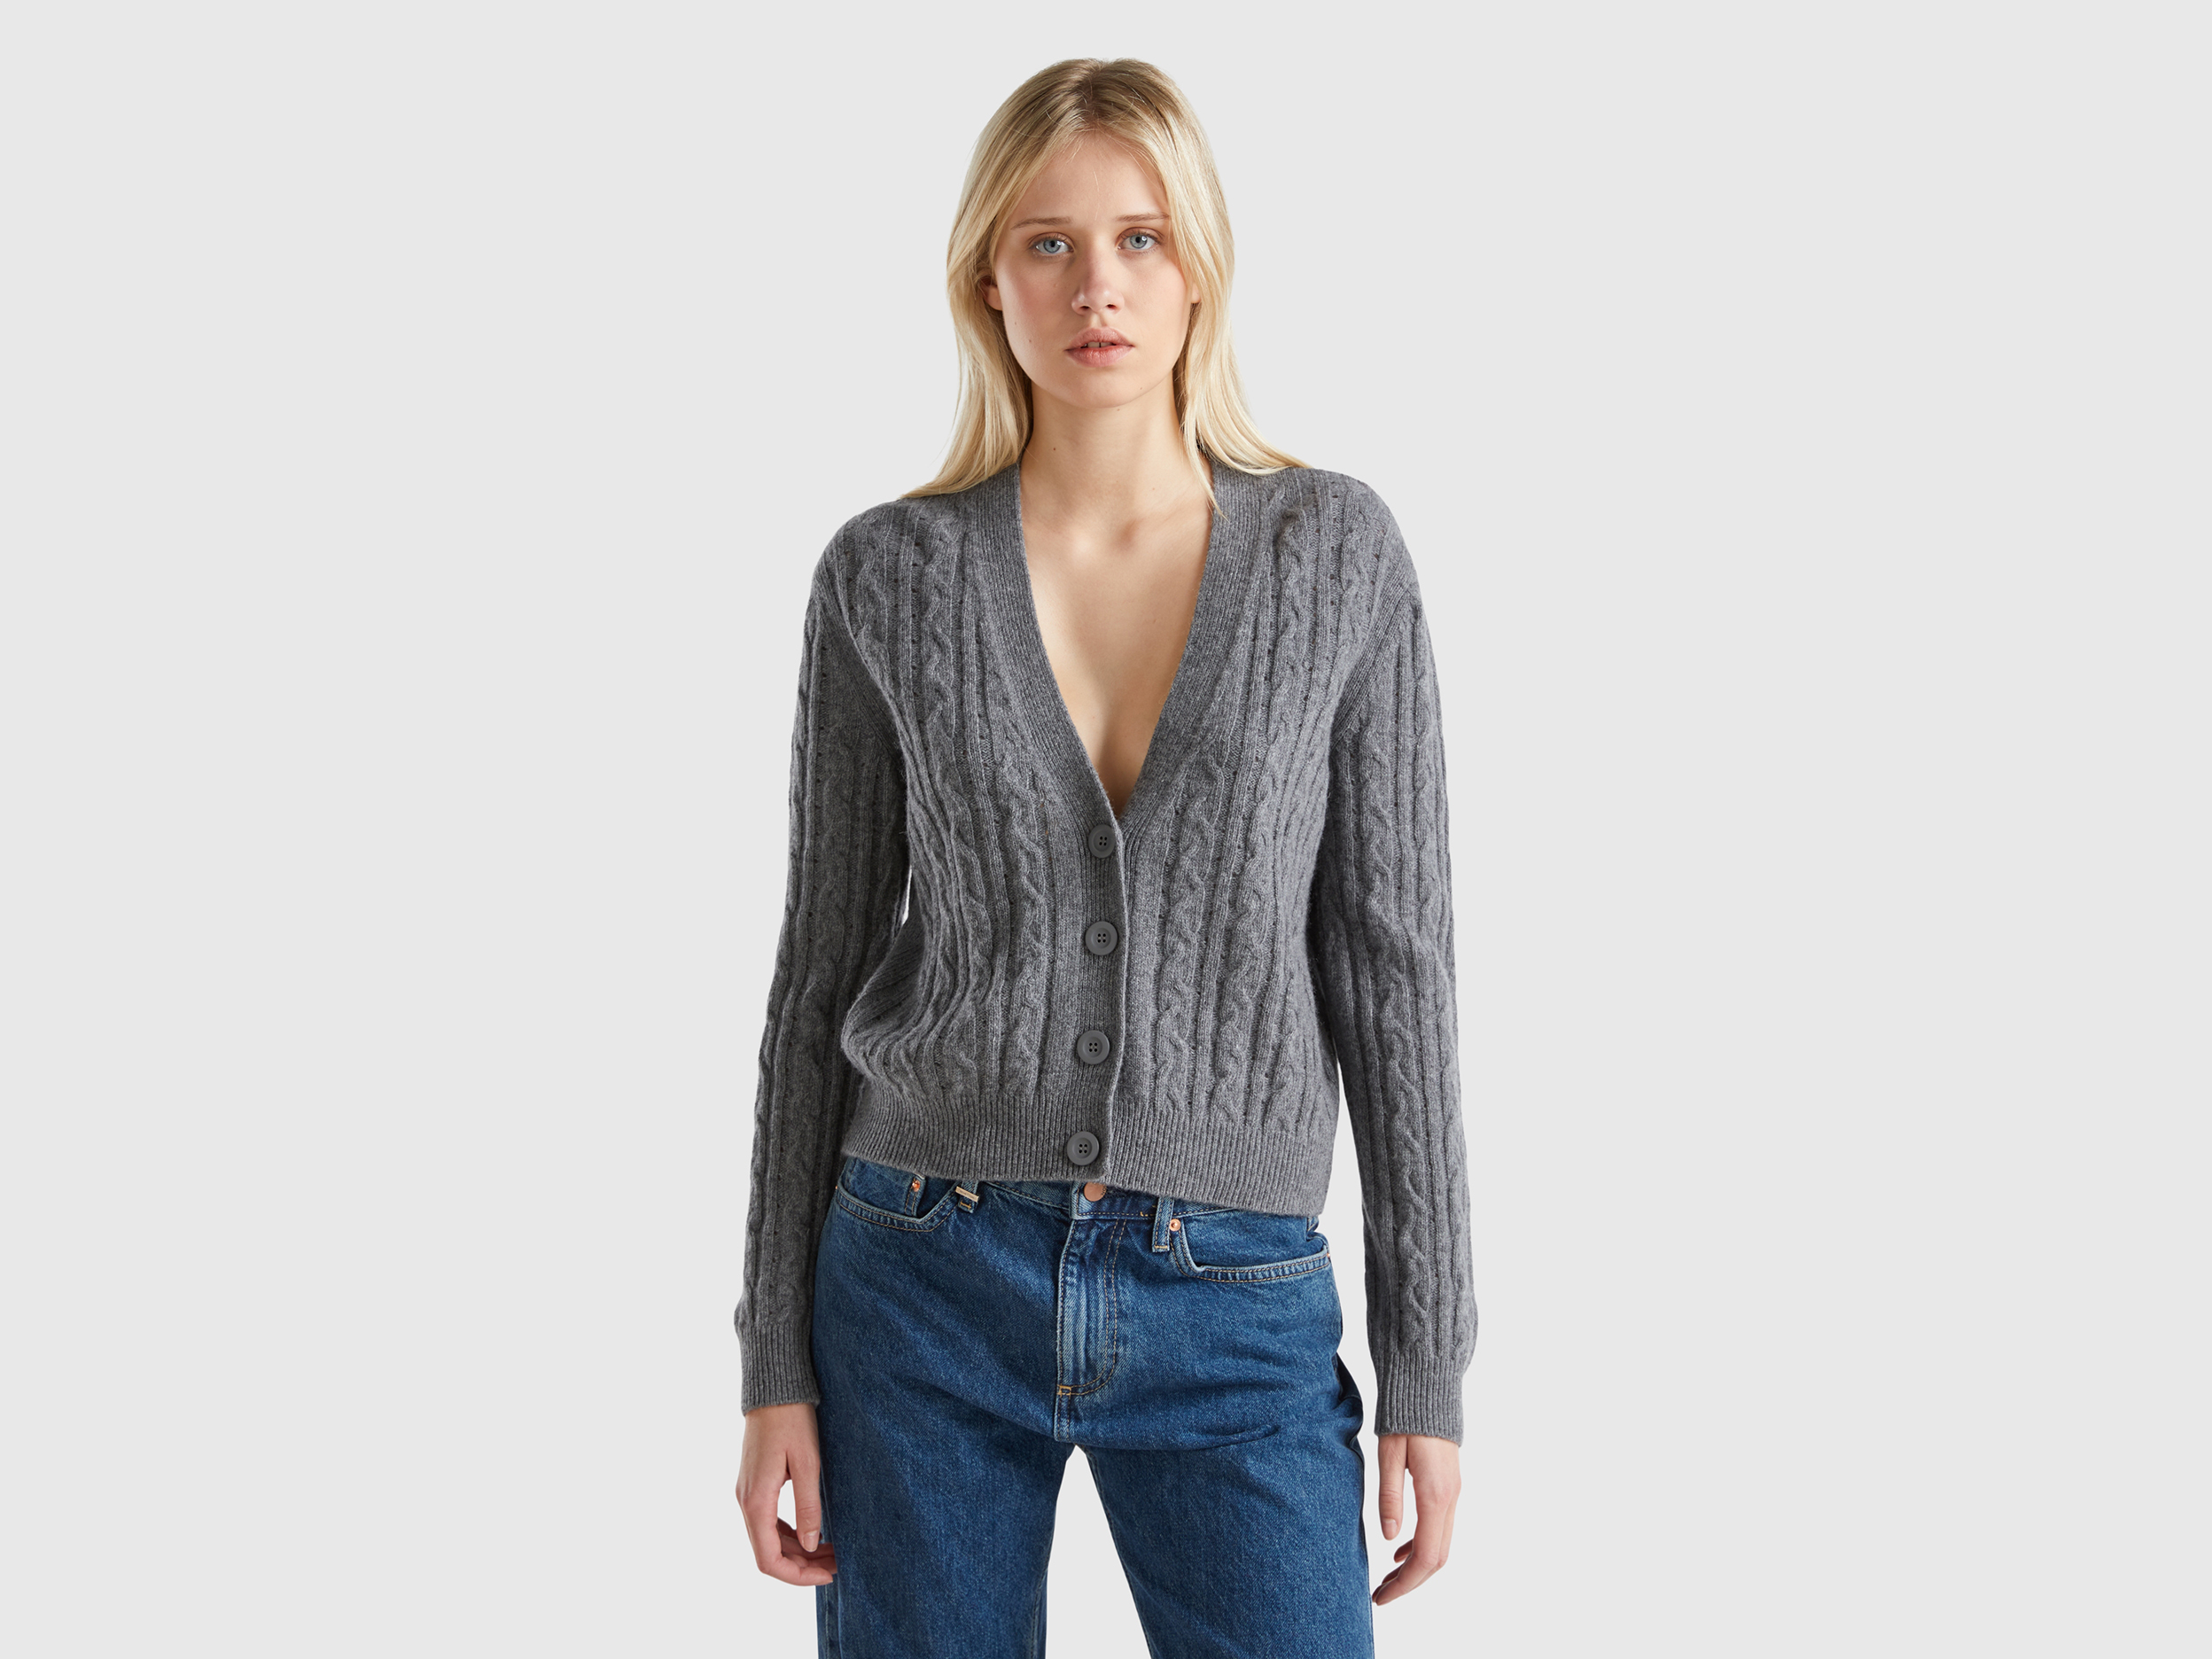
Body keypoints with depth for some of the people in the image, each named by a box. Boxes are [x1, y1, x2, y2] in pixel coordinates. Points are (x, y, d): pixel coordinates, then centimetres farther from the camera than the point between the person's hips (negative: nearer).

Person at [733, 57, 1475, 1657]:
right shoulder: (886, 577, -1)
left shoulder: (1339, 554, -1)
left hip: (1237, 1318, 0)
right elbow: (824, 973, 4)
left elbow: (1388, 960, 0)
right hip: (928, 1286, 1)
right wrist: (777, 1360, 2)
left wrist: (1426, 1362, -2)